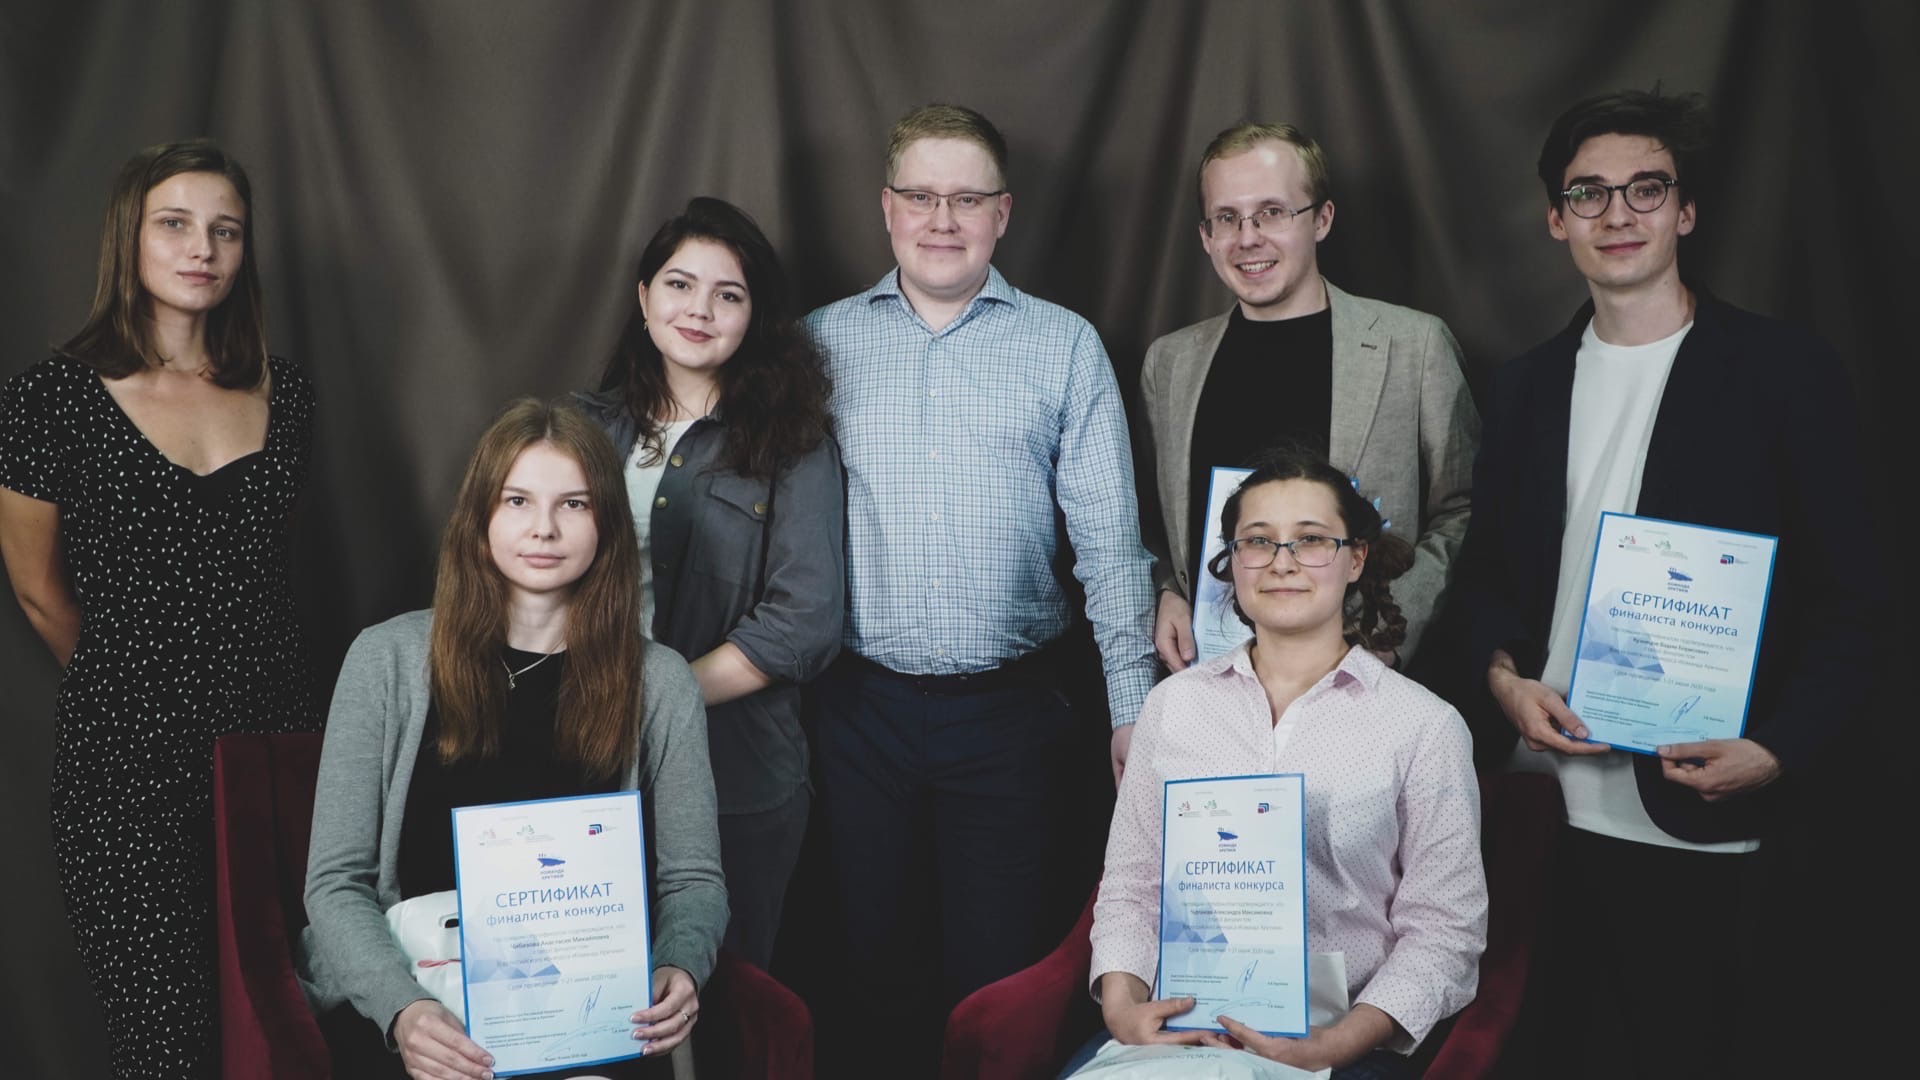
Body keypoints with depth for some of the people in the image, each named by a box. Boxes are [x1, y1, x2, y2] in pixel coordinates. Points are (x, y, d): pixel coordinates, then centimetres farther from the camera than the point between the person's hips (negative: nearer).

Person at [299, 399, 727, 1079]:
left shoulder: (659, 683, 4)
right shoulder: (387, 659, 1)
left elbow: (693, 879, 9)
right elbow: (336, 884, 0)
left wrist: (682, 968, -12)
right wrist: (401, 1009, -17)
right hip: (398, 1005, 0)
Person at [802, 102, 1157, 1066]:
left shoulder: (1065, 347, 2)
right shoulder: (823, 341, 6)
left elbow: (1108, 540, 0)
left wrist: (1132, 706, -5)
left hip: (1010, 707, -1)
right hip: (862, 706, 2)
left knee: (1001, 971, 6)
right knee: (874, 954, 14)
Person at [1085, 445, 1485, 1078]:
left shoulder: (1425, 727, 3)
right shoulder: (1173, 704, 12)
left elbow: (1443, 929, 0)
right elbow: (1131, 887, 13)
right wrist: (1122, 1003, -6)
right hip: (1177, 1027, 2)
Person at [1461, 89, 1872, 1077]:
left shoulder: (1784, 370, -3)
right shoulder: (1528, 385, 10)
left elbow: (1847, 591, -4)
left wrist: (1776, 750, -15)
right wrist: (1503, 675, -4)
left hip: (1709, 819, -3)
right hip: (1559, 801, 4)